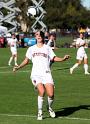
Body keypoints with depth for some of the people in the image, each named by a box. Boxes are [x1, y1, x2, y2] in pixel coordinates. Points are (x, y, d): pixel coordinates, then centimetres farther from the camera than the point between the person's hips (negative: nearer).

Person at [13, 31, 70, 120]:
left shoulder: (47, 48, 12)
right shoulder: (31, 49, 15)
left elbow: (54, 58, 8)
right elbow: (26, 60, 21)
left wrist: (63, 59, -8)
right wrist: (18, 67, 10)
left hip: (46, 74, 0)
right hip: (36, 74, 0)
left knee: (51, 94, -14)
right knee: (41, 91, -24)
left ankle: (49, 108, 20)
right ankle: (40, 112, -6)